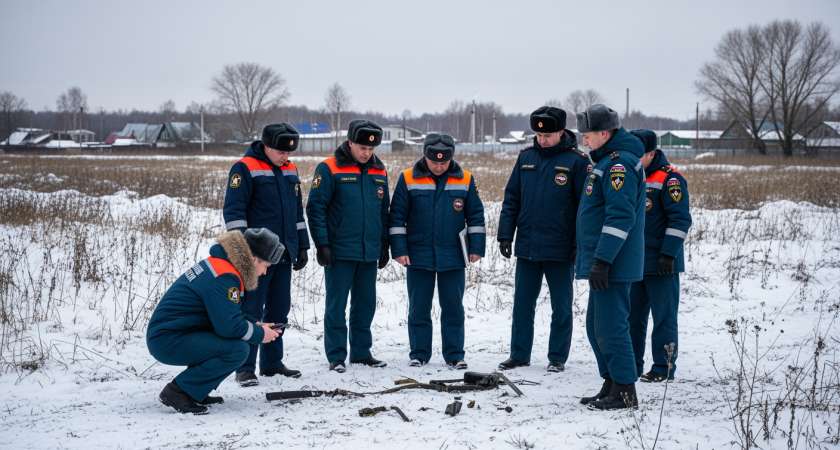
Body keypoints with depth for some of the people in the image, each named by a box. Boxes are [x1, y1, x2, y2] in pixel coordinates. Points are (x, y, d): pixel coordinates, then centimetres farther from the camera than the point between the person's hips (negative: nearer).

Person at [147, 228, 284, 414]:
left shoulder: (217, 264, 13)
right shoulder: (225, 278, -19)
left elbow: (225, 315, 22)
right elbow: (229, 326, -24)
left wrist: (255, 326, 9)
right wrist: (259, 335, -7)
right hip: (168, 342, -10)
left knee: (240, 341, 8)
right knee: (237, 350, -22)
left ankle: (196, 391, 10)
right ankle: (178, 392, -13)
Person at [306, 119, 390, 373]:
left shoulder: (379, 171, 9)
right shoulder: (330, 169, -8)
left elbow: (384, 210, 15)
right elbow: (315, 207, -9)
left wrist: (384, 244, 12)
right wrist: (322, 244, -13)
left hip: (369, 253, 5)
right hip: (339, 252, -5)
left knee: (366, 304, 11)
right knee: (337, 305, 1)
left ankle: (361, 352, 21)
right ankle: (336, 356, 8)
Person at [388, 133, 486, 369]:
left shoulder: (465, 180, 1)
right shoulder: (408, 179, -2)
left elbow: (475, 216, 7)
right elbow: (397, 217, 1)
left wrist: (476, 247, 1)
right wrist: (399, 249, -4)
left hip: (453, 257, 0)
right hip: (418, 257, 0)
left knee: (453, 308, 6)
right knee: (418, 308, 7)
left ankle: (455, 355, 14)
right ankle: (419, 353, 18)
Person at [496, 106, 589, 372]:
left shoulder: (576, 161, -7)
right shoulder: (526, 157, 5)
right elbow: (511, 198, 9)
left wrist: (580, 244, -11)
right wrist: (505, 235, 3)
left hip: (560, 248, -4)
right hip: (527, 246, 4)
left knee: (561, 307, 7)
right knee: (522, 303, 10)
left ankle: (557, 357, 17)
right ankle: (519, 354, 21)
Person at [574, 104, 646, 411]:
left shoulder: (619, 163, -16)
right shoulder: (607, 160, 18)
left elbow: (621, 216, -24)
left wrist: (602, 260, -25)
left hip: (613, 263, -11)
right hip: (603, 261, 11)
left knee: (610, 326, -7)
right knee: (597, 326, 14)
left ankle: (625, 393, 0)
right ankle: (611, 386, 22)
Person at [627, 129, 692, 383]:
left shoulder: (669, 179, -10)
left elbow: (680, 219, -14)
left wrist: (669, 254, -19)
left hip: (661, 264, -7)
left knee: (664, 317, 1)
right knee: (632, 316, 11)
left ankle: (663, 368, 8)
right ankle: (632, 366, 19)